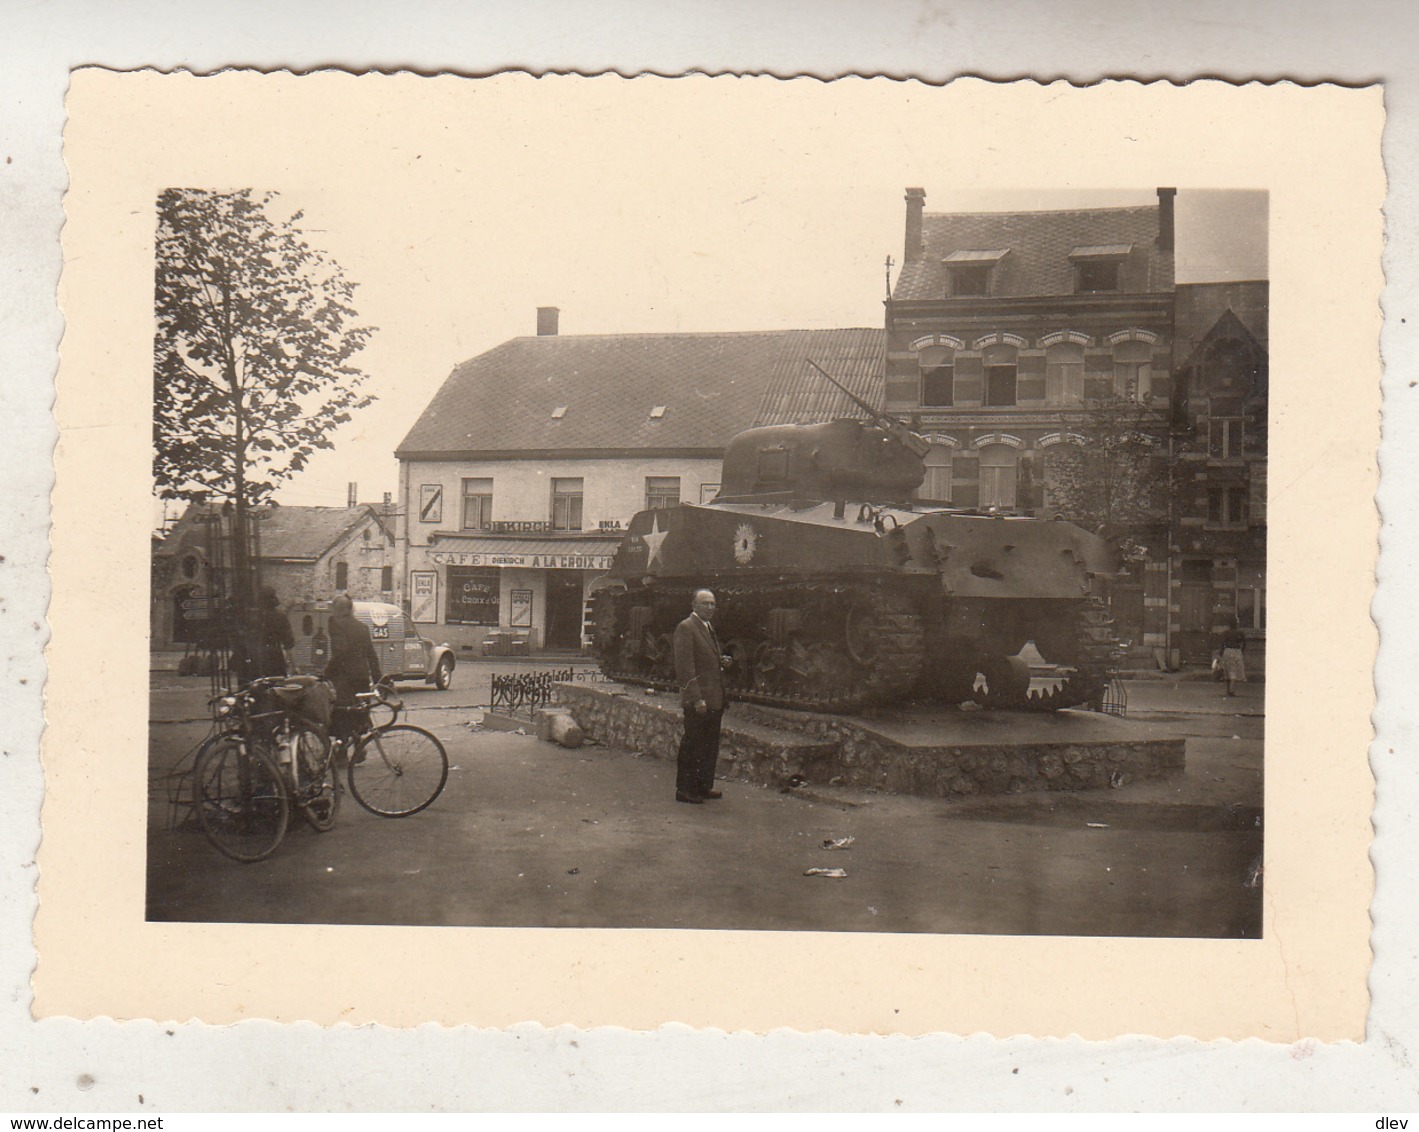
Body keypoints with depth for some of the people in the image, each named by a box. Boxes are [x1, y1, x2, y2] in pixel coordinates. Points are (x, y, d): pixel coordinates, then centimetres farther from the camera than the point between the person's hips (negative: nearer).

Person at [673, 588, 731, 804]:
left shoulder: (709, 628, 19)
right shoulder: (686, 628, -11)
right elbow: (685, 666, -17)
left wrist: (722, 662, 8)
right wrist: (696, 698, -21)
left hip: (715, 699, 9)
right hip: (697, 700, -9)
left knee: (711, 745, 13)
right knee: (692, 745, -4)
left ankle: (704, 785, 22)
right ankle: (685, 790, 4)